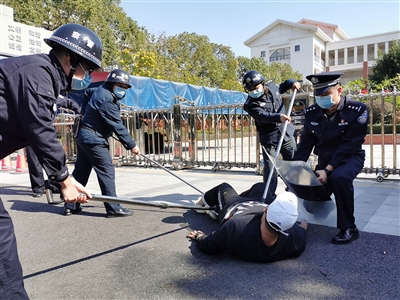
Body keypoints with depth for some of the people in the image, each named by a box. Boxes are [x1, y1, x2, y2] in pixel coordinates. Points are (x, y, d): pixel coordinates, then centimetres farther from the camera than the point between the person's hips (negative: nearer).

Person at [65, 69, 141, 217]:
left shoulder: (100, 90, 11)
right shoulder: (106, 99, -20)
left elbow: (87, 92, 33)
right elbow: (118, 126, -21)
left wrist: (87, 114, 34)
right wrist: (131, 145, -17)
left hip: (84, 136, 10)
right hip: (93, 139, -10)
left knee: (81, 171, 13)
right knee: (107, 171, -8)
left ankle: (70, 205, 21)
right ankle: (113, 208, -4)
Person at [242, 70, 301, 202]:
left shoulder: (272, 86, 1)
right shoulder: (251, 105, -15)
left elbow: (283, 85, 24)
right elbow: (263, 116, -33)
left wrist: (292, 83, 4)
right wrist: (279, 117, -49)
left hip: (287, 134, 5)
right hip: (269, 139, -5)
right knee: (270, 169, -5)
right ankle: (270, 197, 9)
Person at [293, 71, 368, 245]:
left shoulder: (357, 110, -20)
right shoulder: (311, 112, -8)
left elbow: (349, 145, -24)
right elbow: (305, 144, -4)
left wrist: (328, 170, -30)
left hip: (350, 157, -4)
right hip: (325, 159, 4)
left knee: (339, 177, -36)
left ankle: (349, 228, -18)